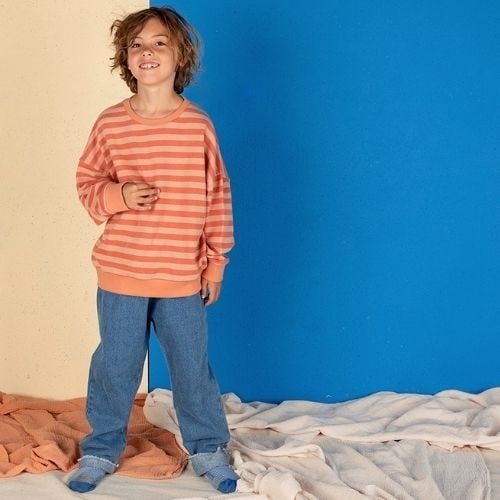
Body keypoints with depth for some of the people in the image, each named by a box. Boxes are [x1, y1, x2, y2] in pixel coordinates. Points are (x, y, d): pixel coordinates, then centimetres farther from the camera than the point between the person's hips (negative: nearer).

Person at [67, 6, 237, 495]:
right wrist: (119, 195, -16)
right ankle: (101, 449, 30)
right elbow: (87, 183, 6)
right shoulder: (110, 124, -4)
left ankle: (207, 448, 30)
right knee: (114, 366, 12)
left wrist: (216, 261, 2)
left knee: (192, 365, 11)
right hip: (120, 273, 1)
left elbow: (217, 196, 1)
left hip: (182, 276, 0)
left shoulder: (198, 125, -5)